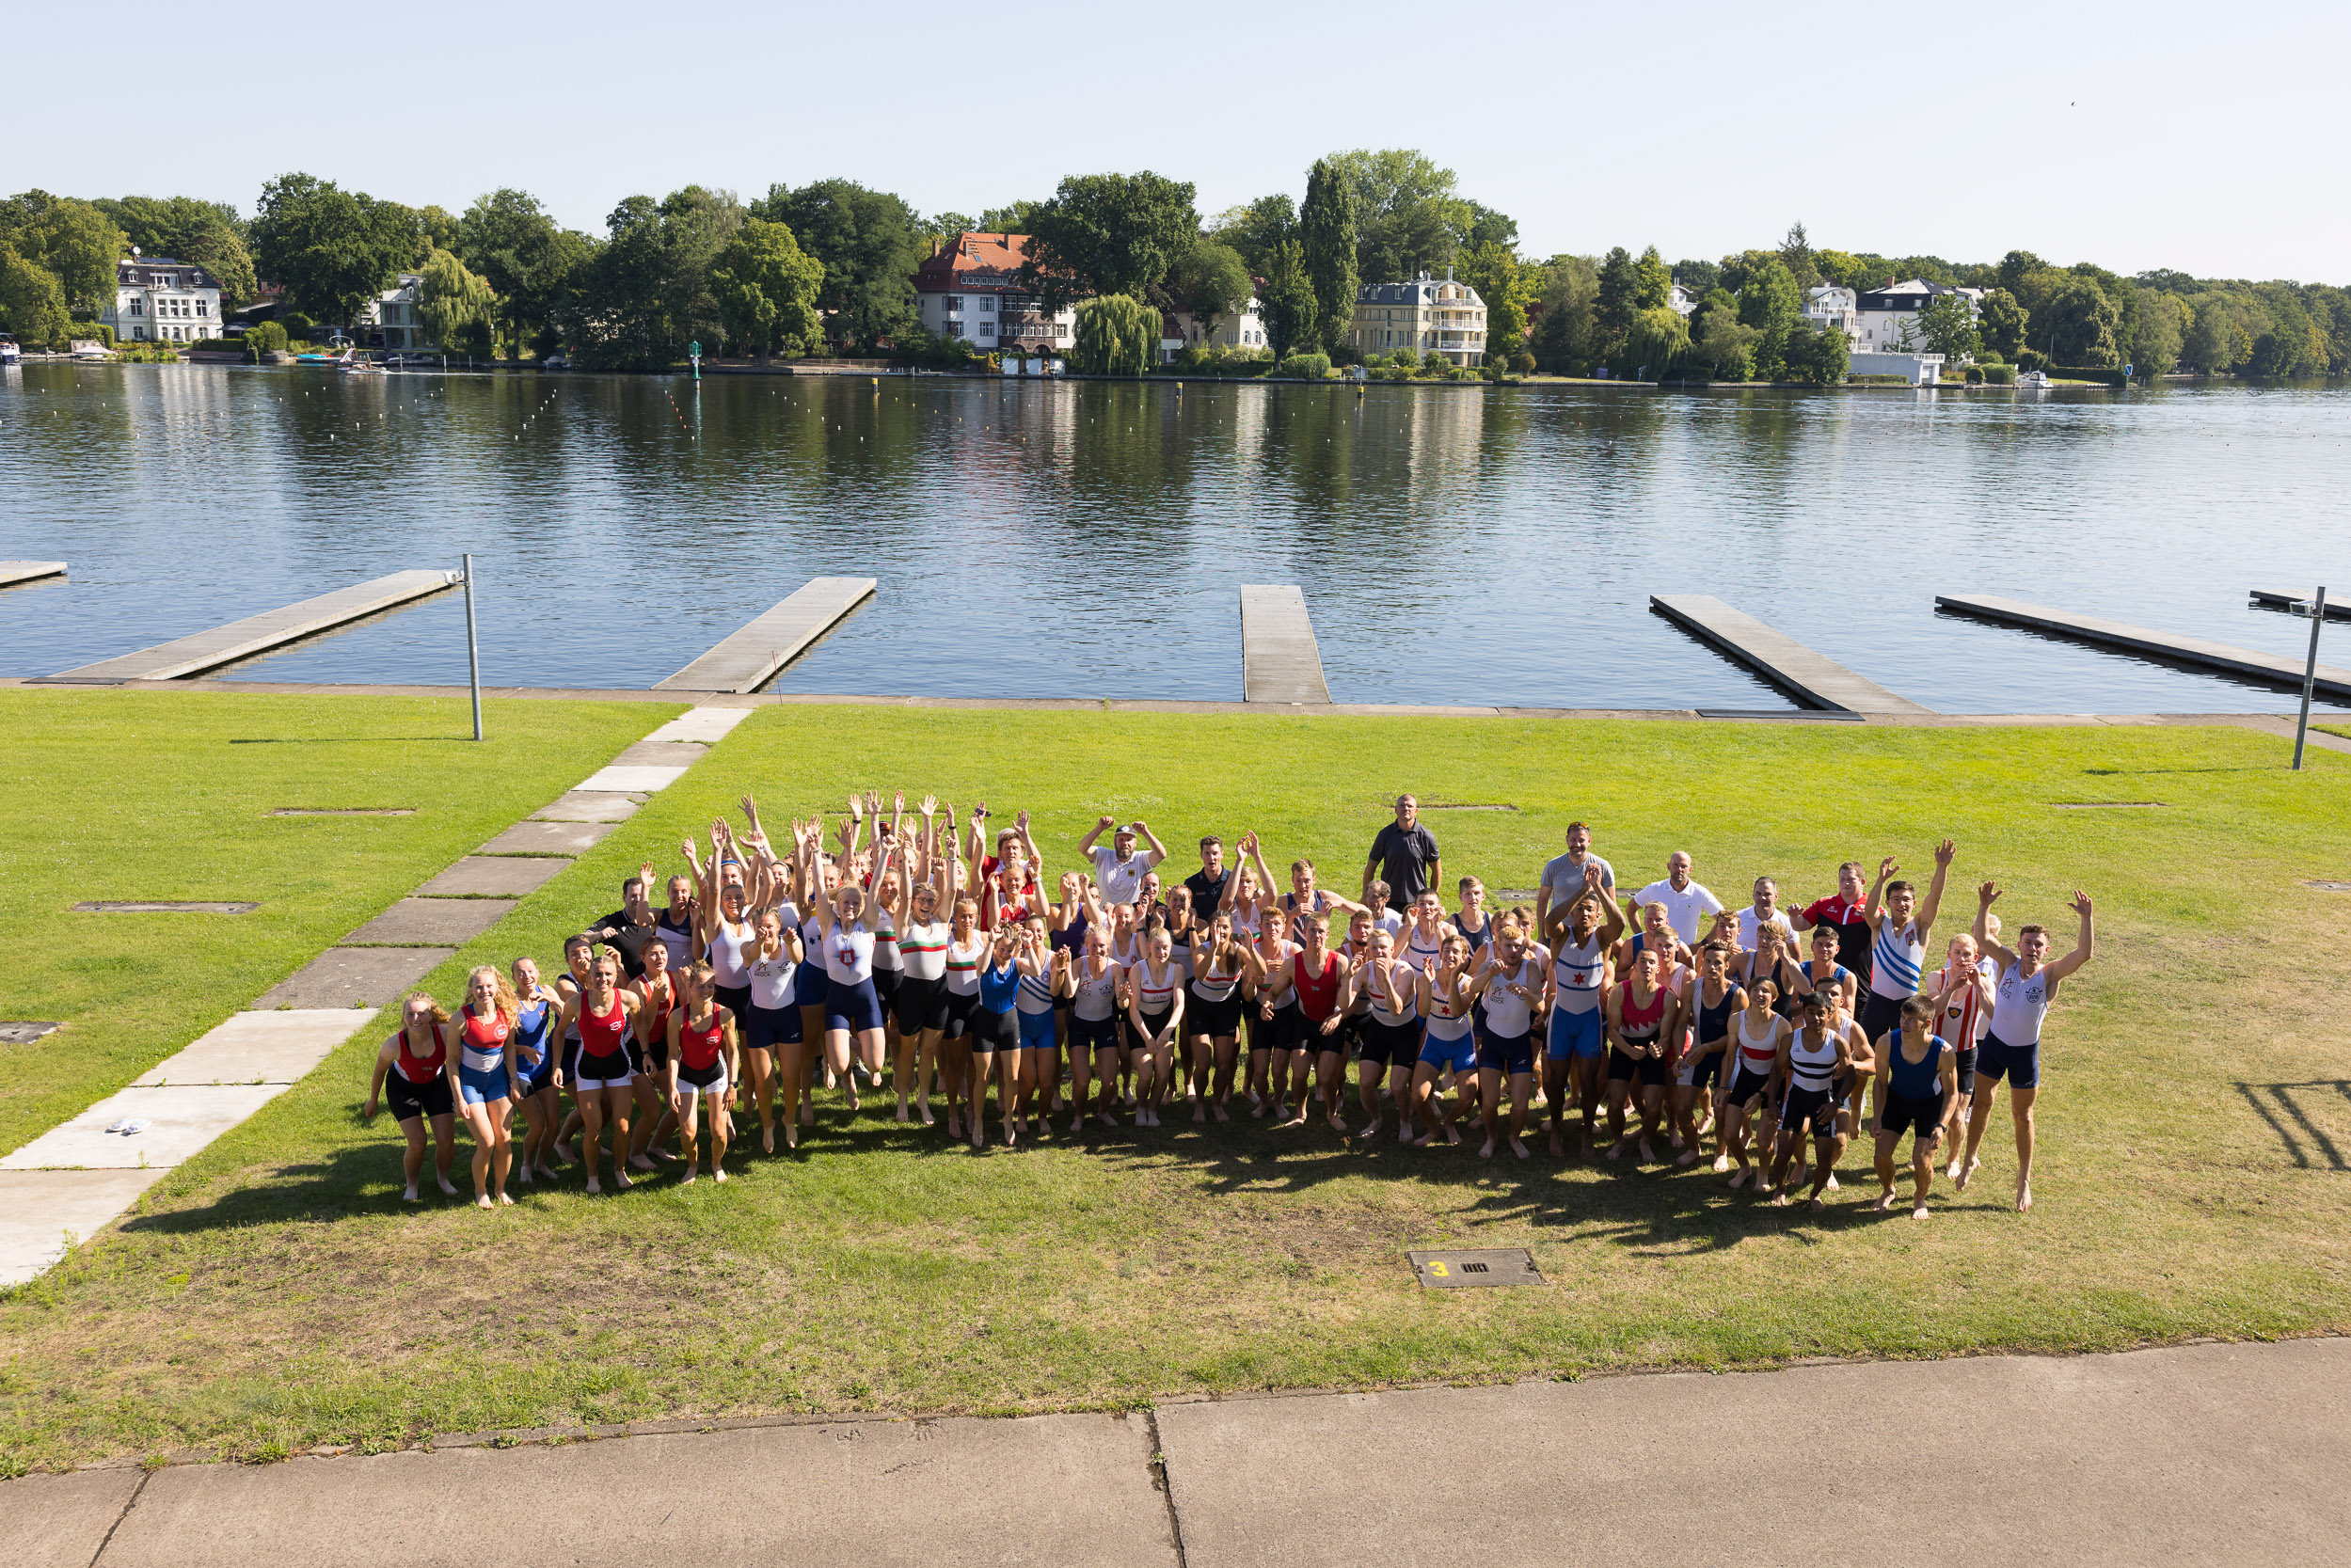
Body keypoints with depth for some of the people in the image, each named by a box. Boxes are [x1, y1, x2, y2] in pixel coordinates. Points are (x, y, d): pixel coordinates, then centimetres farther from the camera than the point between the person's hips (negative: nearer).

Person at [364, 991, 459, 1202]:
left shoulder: (445, 1033, -32)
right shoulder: (394, 1044, -32)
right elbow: (380, 1071, -11)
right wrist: (373, 1100, 3)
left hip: (436, 1084, 1)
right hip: (403, 1087, -1)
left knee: (446, 1141, -3)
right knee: (417, 1143, -9)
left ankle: (443, 1179, 28)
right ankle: (411, 1186, 20)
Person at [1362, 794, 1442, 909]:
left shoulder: (1426, 836, -3)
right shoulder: (1385, 834, 0)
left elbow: (1437, 870, 5)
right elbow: (1370, 867, 7)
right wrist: (1365, 897, 6)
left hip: (1417, 900, -1)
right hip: (1388, 899, 1)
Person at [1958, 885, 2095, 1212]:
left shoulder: (2051, 974, -15)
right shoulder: (2008, 962, -10)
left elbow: (2084, 953, -29)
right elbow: (1981, 939, -23)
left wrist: (2086, 918, -39)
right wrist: (1984, 906, -36)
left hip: (2026, 1052, -1)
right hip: (1994, 1043, 2)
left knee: (2022, 1116, 11)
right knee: (1981, 1103, 13)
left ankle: (2024, 1179, 26)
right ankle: (1970, 1160, 35)